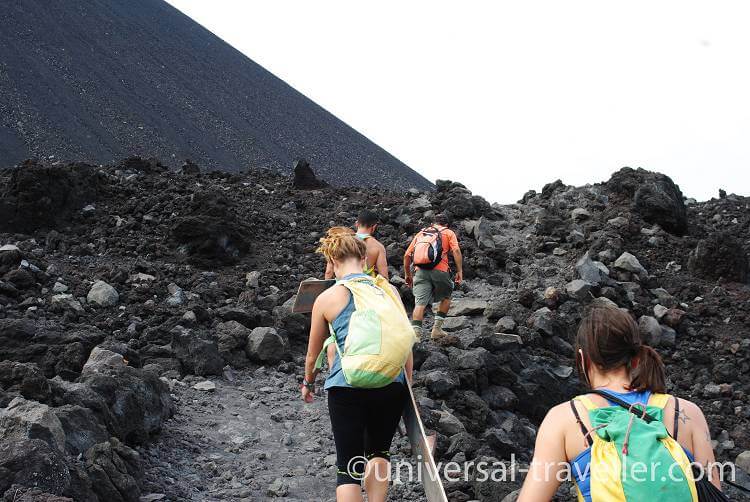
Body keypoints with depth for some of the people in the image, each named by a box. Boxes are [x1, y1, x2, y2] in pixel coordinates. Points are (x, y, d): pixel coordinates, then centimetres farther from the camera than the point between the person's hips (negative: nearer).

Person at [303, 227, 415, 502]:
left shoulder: (327, 298, 0)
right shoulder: (388, 289, 4)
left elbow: (313, 353, 13)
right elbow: (406, 342, 9)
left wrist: (308, 382, 32)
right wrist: (408, 384, 23)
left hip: (347, 386, -3)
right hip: (392, 384, 3)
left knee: (348, 465, 6)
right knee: (378, 451, 25)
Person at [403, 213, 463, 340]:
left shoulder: (420, 233, 25)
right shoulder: (449, 233, 16)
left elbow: (407, 255, 19)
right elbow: (456, 251, -2)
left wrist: (408, 274, 26)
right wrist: (460, 271, -2)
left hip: (421, 271, 2)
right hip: (439, 271, -2)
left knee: (420, 303, -5)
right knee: (446, 298, 21)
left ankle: (415, 333, -18)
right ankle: (437, 329, 17)